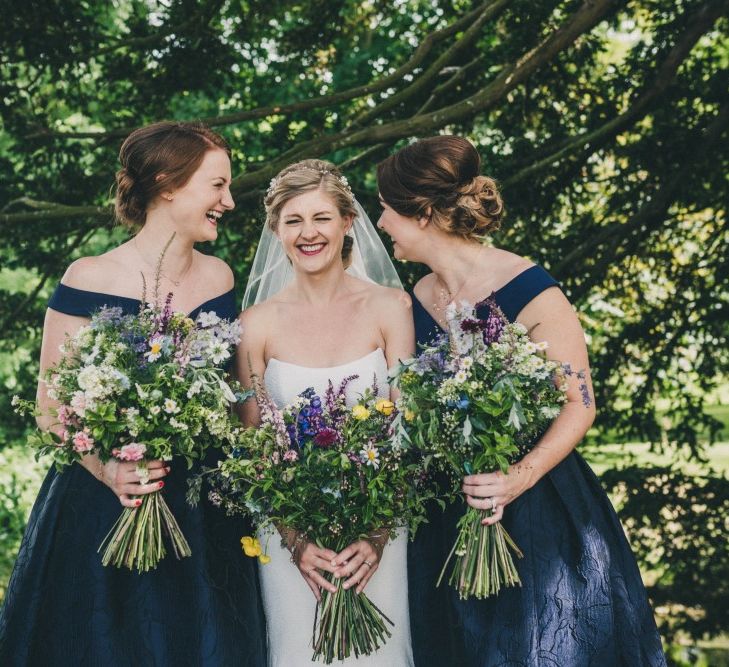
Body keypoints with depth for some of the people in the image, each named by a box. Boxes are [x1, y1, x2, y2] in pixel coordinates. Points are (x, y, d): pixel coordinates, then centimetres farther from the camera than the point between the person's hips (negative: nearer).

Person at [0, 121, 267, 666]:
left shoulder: (219, 278, 4)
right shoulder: (90, 280, -11)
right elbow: (53, 406, -9)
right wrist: (108, 469, -25)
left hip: (203, 514, 4)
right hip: (104, 509, -4)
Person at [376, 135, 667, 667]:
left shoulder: (527, 290, -16)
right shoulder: (415, 302, 3)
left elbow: (580, 403, -13)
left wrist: (521, 477, -27)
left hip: (536, 506, -5)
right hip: (445, 521, 6)